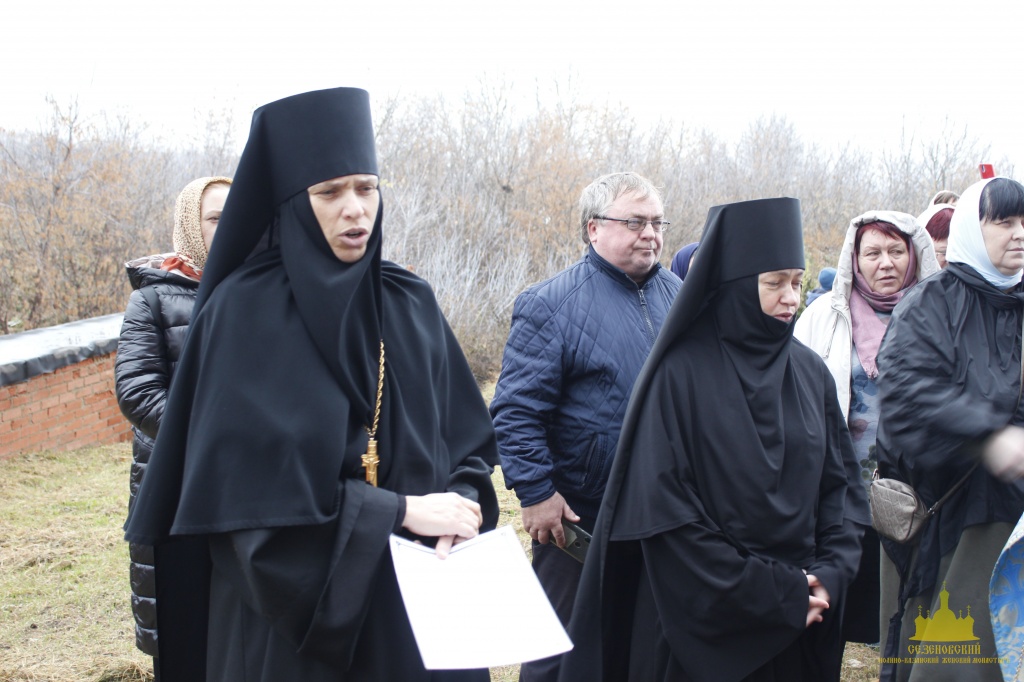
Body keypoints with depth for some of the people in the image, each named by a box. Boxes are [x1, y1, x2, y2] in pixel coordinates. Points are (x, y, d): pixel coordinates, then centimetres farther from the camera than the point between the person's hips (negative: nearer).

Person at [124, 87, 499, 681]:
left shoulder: (412, 304, 5)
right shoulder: (244, 310, -10)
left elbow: (466, 435, 8)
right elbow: (250, 483, -16)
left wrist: (459, 505, -13)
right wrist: (398, 510, -17)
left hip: (416, 599, 5)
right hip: (297, 605, -4)